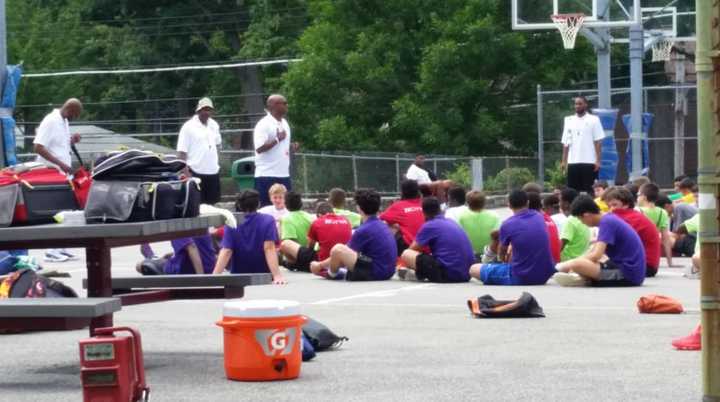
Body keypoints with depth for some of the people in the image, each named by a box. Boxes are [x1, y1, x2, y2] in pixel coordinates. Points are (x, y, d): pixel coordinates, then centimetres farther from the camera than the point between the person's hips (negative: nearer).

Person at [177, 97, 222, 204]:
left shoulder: (214, 125, 11)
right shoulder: (188, 127, -8)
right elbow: (182, 151, -11)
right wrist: (185, 170, -18)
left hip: (213, 171, 6)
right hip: (196, 172, -6)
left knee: (212, 203, 9)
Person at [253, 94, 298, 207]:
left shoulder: (284, 123, 15)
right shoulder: (263, 124, -12)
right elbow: (259, 148, -19)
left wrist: (292, 147, 5)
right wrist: (277, 139, -19)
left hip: (283, 173, 8)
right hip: (267, 175, -8)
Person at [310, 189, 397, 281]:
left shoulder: (363, 230, -14)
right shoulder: (382, 225, 13)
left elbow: (339, 251, -6)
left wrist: (320, 265, 7)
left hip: (375, 273, -10)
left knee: (337, 249, -18)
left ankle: (332, 273, 10)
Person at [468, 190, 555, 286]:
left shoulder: (507, 225, -9)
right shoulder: (539, 218, 5)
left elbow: (501, 254, 11)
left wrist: (505, 260, 34)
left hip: (519, 279, -6)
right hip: (545, 277, 6)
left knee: (473, 270, 3)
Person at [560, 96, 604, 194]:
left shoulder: (593, 120, 2)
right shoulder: (569, 120, 12)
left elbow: (597, 141, -2)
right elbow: (565, 143, 11)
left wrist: (598, 160, -10)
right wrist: (564, 161, 4)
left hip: (589, 161, -3)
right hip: (572, 162, 3)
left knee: (588, 190, -3)